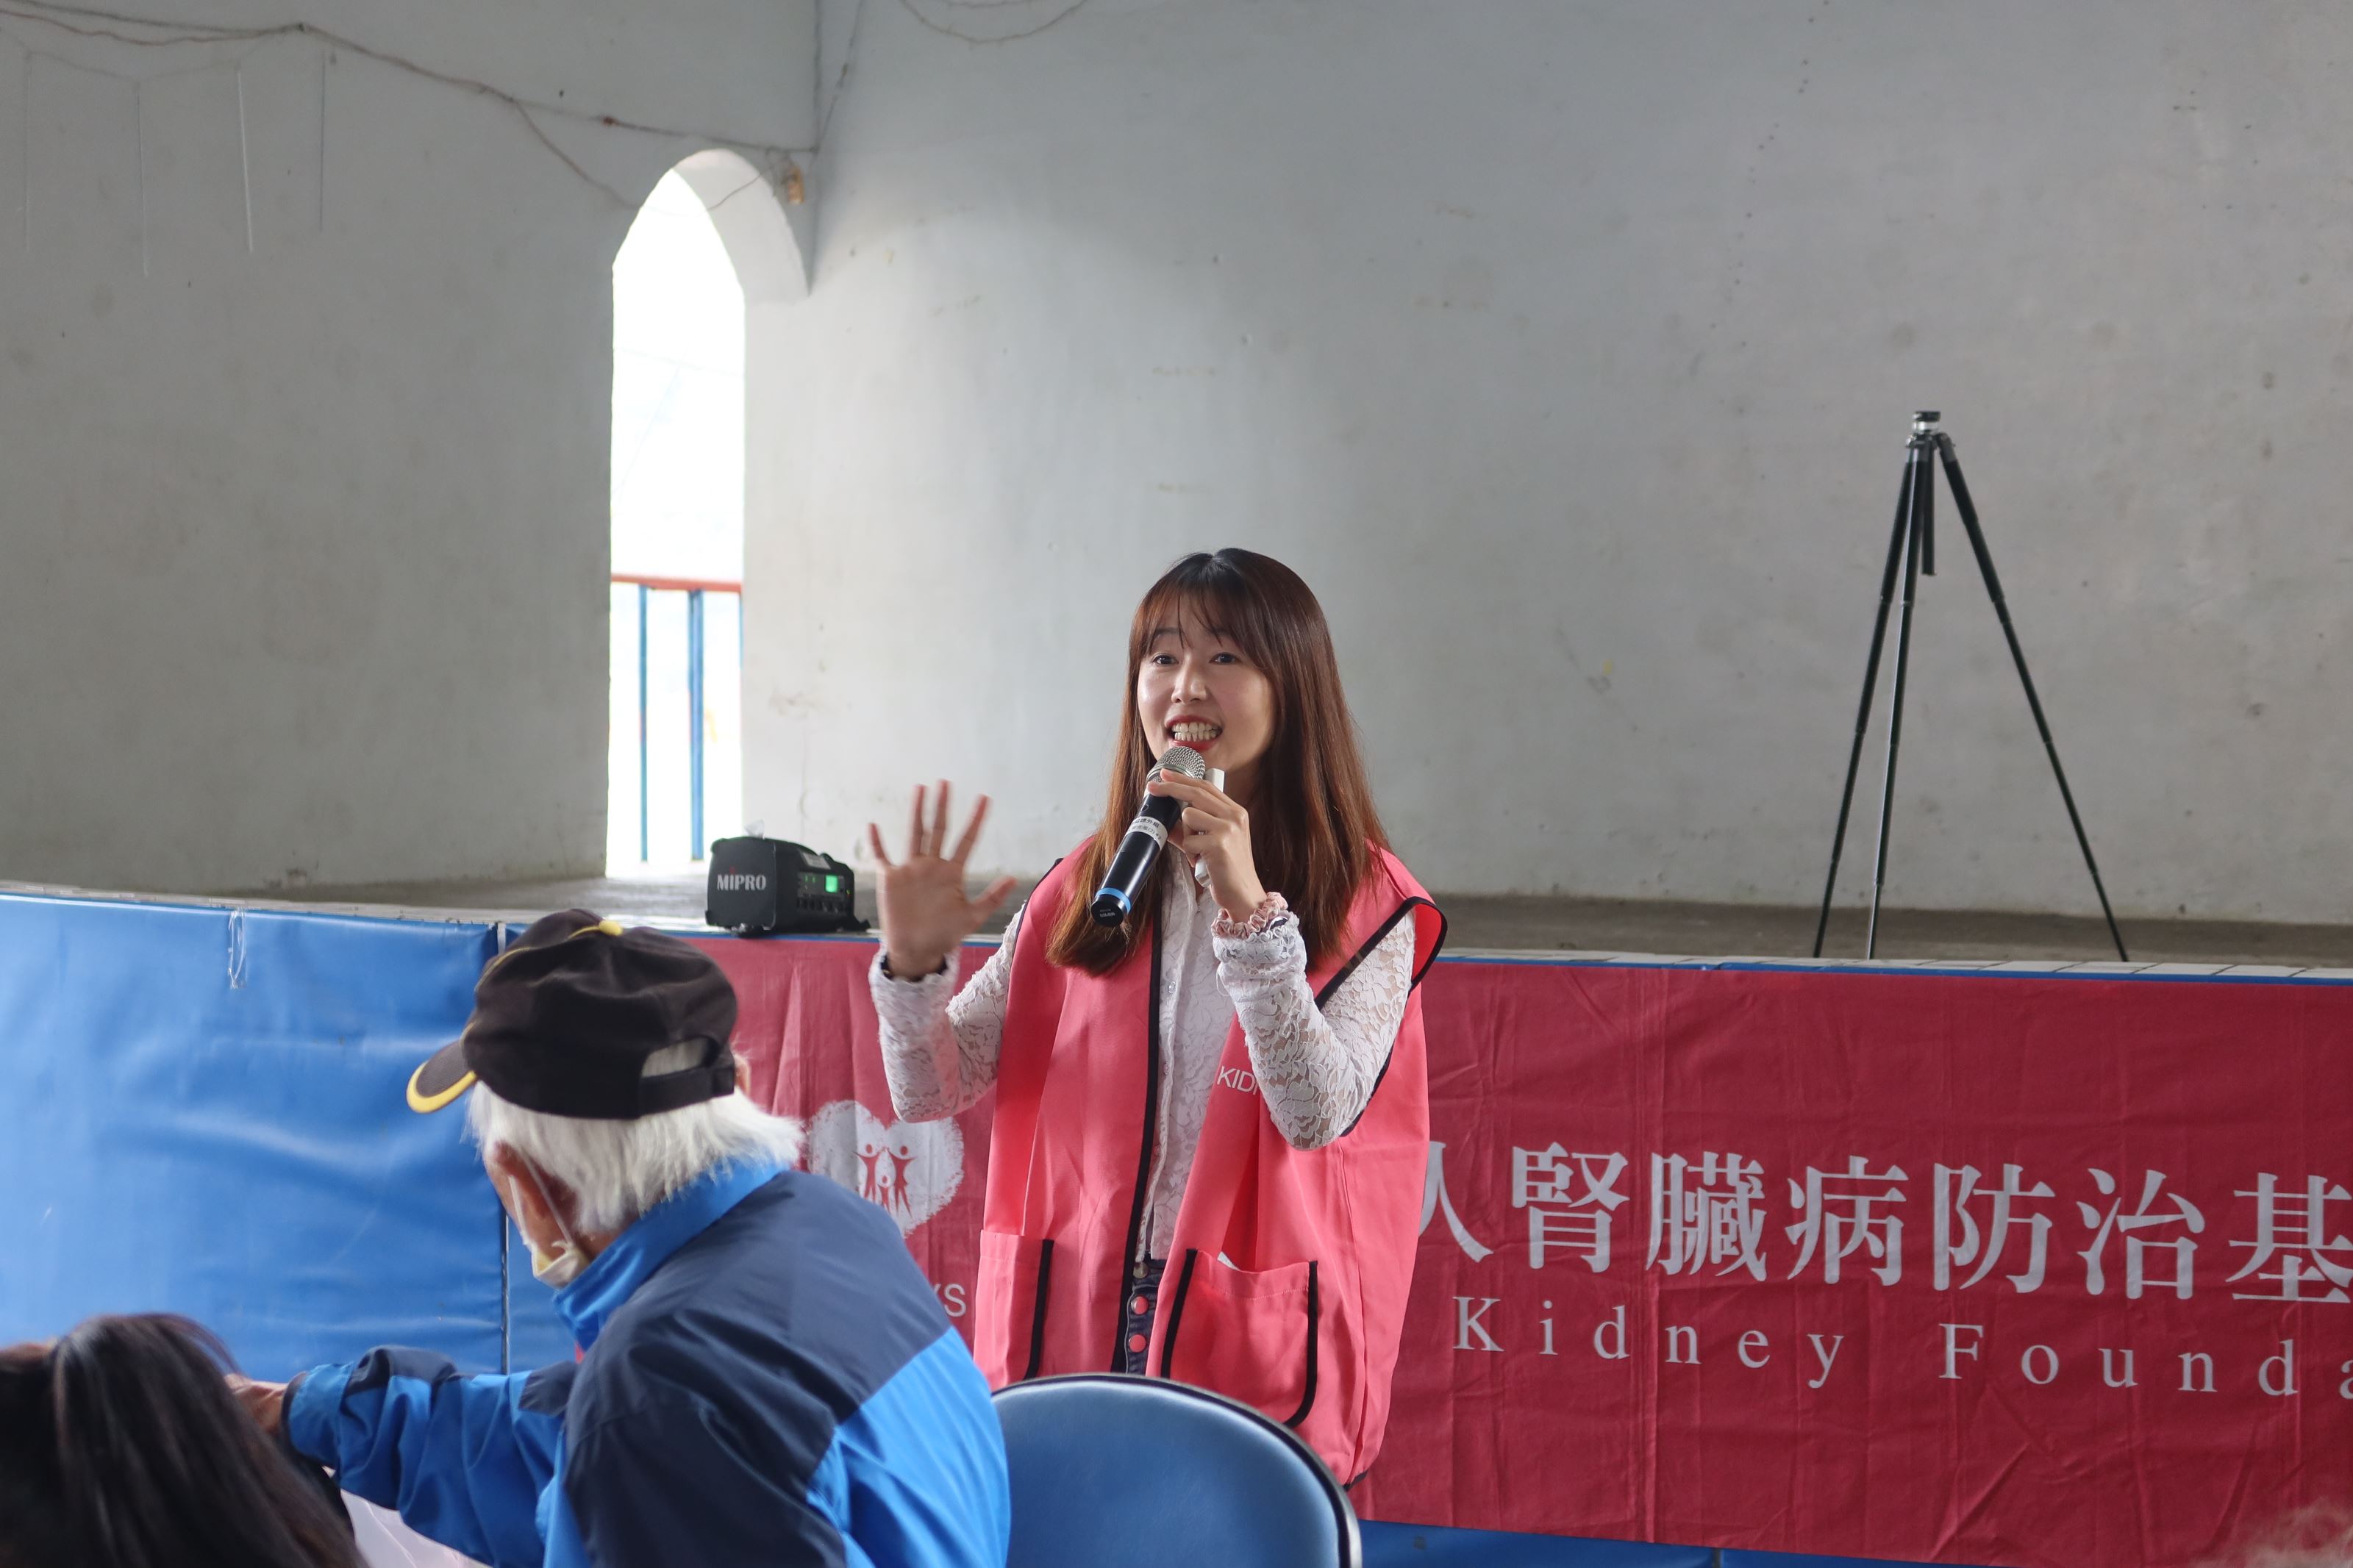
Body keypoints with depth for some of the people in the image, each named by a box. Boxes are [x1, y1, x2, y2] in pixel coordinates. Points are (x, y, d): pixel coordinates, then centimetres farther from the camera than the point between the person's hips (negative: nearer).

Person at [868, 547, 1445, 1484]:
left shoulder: (1364, 907, -4)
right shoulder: (1081, 891, 7)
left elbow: (1319, 1114, -19)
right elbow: (930, 1090, 5)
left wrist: (1248, 907, -26)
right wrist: (913, 960, -14)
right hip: (1068, 1333, 3)